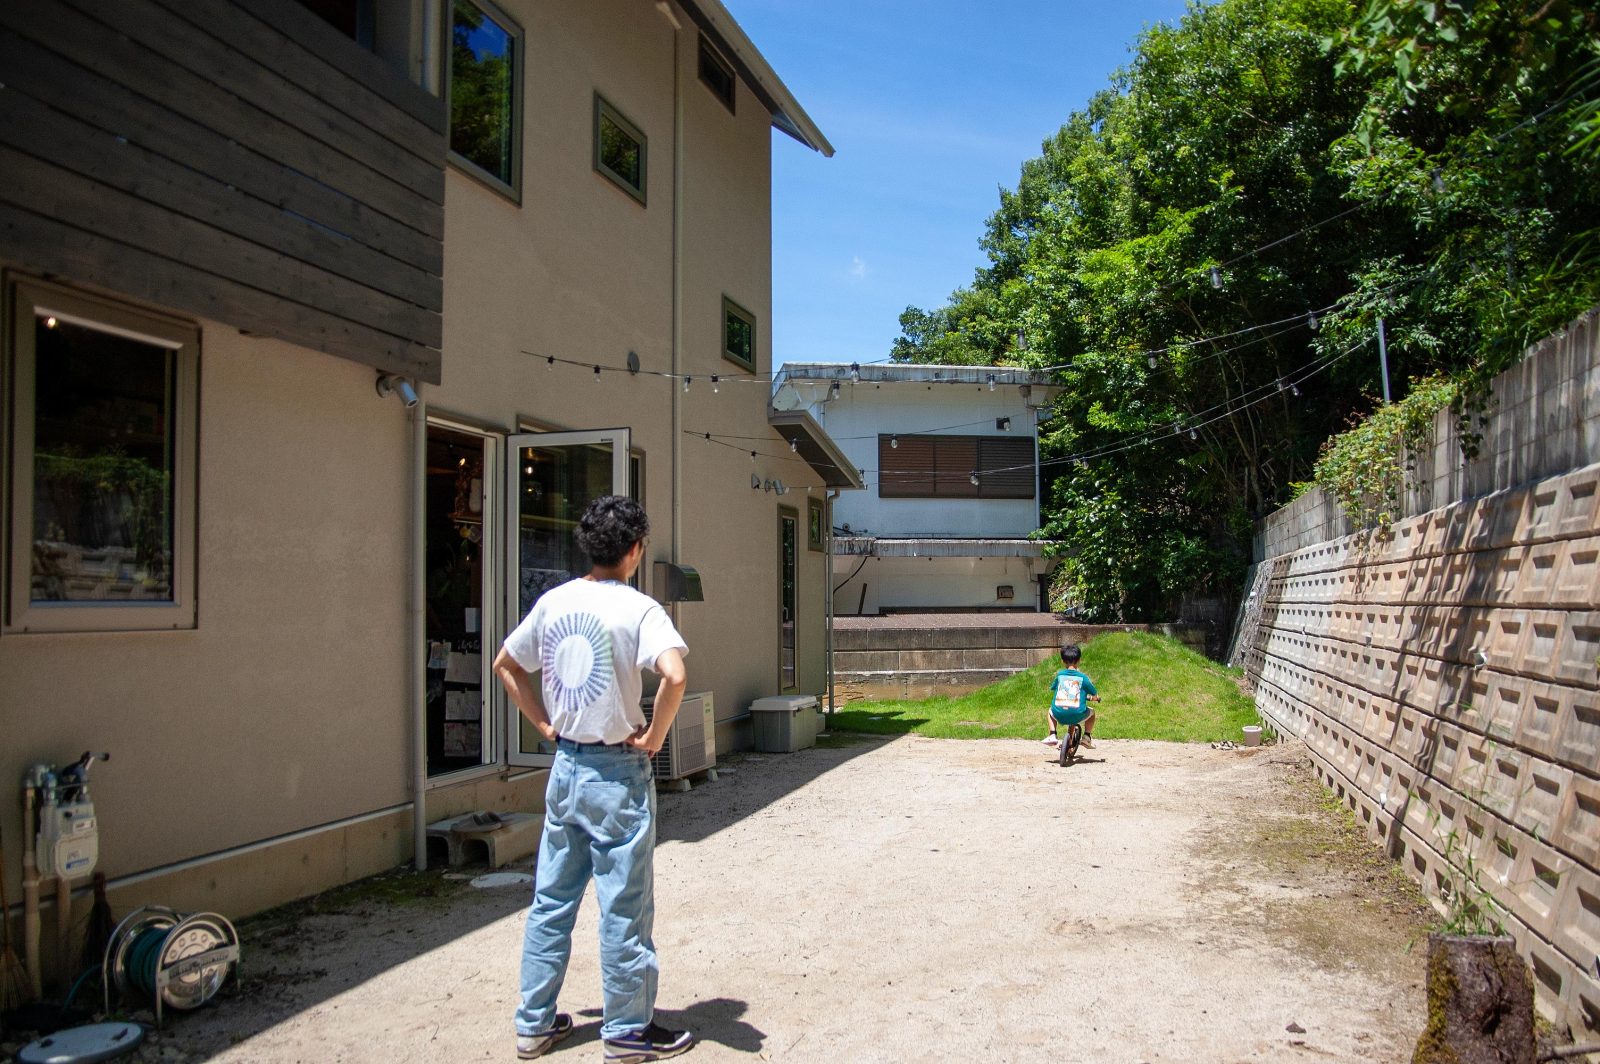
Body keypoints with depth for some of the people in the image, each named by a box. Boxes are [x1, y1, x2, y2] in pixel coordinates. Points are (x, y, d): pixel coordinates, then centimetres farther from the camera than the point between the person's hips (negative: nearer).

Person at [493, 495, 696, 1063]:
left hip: (565, 765, 6)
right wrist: (653, 736, -16)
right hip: (616, 771, -6)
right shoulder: (638, 608, -15)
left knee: (551, 899, 16)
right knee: (623, 907, 6)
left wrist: (545, 724, 14)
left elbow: (505, 664, 15)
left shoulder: (553, 603, 4)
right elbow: (675, 676, -31)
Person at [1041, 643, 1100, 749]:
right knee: (1091, 712, 31)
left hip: (1059, 715, 1)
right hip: (1077, 715, -1)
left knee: (1050, 712, 35)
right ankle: (1087, 737, 18)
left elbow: (1052, 689, 22)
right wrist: (1089, 698, 31)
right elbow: (1095, 697, 7)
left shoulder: (1059, 675, 8)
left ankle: (1052, 735, 17)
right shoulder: (1083, 677, 3)